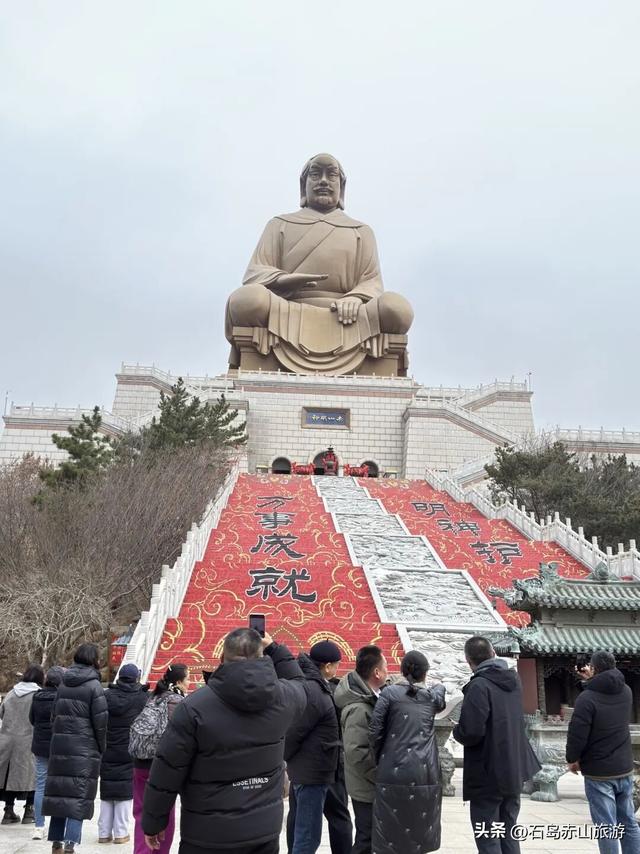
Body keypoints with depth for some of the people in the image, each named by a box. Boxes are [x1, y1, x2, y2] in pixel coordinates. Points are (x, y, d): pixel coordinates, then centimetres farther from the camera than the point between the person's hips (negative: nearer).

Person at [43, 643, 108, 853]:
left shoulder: (63, 683, 8)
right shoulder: (94, 685, -10)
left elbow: (55, 715, 12)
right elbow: (100, 722, -11)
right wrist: (101, 748, 2)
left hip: (60, 746, 6)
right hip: (84, 749, -5)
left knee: (60, 792, 13)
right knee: (79, 796, -1)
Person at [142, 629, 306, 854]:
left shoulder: (195, 706, -17)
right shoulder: (282, 698, -7)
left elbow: (167, 771, -10)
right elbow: (297, 682, 19)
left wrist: (153, 822, 2)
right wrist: (274, 649, 19)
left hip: (210, 835, -3)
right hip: (265, 829, 3)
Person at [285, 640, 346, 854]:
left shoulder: (305, 683, 5)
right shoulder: (313, 692, -24)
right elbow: (293, 731, -21)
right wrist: (282, 758, -5)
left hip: (304, 769, 10)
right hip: (312, 772, -10)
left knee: (298, 829, 22)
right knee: (308, 836, -2)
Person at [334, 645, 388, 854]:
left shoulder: (371, 697, 2)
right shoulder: (359, 709, -27)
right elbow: (355, 752, -30)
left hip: (373, 785, 9)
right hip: (368, 787, -9)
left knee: (370, 837, 21)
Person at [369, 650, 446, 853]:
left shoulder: (390, 693, 0)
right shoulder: (433, 696, 6)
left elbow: (375, 730, -3)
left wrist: (380, 760, 8)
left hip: (393, 772, -1)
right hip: (424, 773, 2)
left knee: (390, 837, 6)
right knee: (418, 834, 11)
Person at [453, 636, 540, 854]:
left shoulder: (479, 686, -20)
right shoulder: (513, 679, 5)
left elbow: (471, 733, -27)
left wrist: (456, 731, -5)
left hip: (488, 775, -8)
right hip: (514, 770, 8)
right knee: (508, 834, 19)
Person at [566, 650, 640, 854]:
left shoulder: (586, 698, -21)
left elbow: (577, 734, -18)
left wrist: (572, 758, -2)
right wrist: (592, 680, 22)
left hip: (598, 772, -6)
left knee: (606, 827, 0)